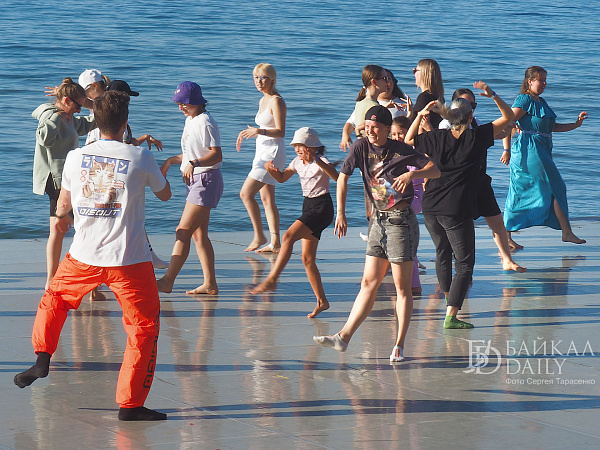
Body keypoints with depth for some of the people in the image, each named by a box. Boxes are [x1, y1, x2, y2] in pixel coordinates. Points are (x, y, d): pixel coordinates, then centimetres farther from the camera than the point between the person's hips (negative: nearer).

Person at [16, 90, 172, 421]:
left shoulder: (76, 157, 1)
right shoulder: (140, 158, -6)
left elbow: (62, 208, 15)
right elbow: (165, 195, 13)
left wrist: (62, 218, 38)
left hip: (84, 257, 3)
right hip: (129, 260, -3)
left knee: (54, 298, 30)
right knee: (144, 327, 7)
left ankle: (42, 359, 25)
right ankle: (131, 403, 3)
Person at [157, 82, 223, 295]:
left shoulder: (205, 122, -16)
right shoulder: (190, 120, 14)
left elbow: (217, 155, -23)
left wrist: (193, 164, -35)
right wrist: (170, 161, 16)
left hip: (207, 180, -10)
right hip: (195, 180, 10)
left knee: (183, 231, -13)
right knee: (199, 234, 10)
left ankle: (167, 281, -14)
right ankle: (210, 284, 13)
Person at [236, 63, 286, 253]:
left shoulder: (276, 102, -13)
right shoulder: (262, 101, 15)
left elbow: (280, 132, -18)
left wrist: (259, 131, -31)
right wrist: (247, 134, 11)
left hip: (273, 152, -10)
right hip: (262, 152, 10)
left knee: (246, 194, -13)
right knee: (267, 199, 8)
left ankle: (259, 236, -5)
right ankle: (275, 243, 9)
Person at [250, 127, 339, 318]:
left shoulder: (321, 161, -11)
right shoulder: (298, 162, 11)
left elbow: (336, 177, -29)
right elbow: (282, 178, 22)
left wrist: (318, 161, -41)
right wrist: (271, 169, 1)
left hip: (322, 208, -9)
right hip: (308, 206, 9)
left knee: (288, 236, -25)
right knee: (307, 259, 4)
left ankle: (271, 279, -31)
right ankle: (322, 301, 9)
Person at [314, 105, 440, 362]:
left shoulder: (401, 151, -9)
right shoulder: (361, 147, 2)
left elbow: (435, 170, -11)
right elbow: (342, 178, 7)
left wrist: (412, 174, -29)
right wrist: (341, 213, 1)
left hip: (402, 220, -5)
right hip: (379, 220, 5)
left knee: (402, 287, -2)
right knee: (369, 283, 5)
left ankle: (399, 345, 4)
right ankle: (344, 337, 2)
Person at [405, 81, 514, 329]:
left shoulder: (437, 138, 2)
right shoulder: (477, 138, -7)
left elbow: (408, 140, 19)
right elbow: (508, 116, 2)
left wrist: (420, 115, 15)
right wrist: (491, 94, -1)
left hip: (430, 208, 5)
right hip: (457, 211, -5)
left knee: (442, 252, 26)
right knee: (464, 262, 1)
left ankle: (450, 300, 43)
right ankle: (451, 316, -12)